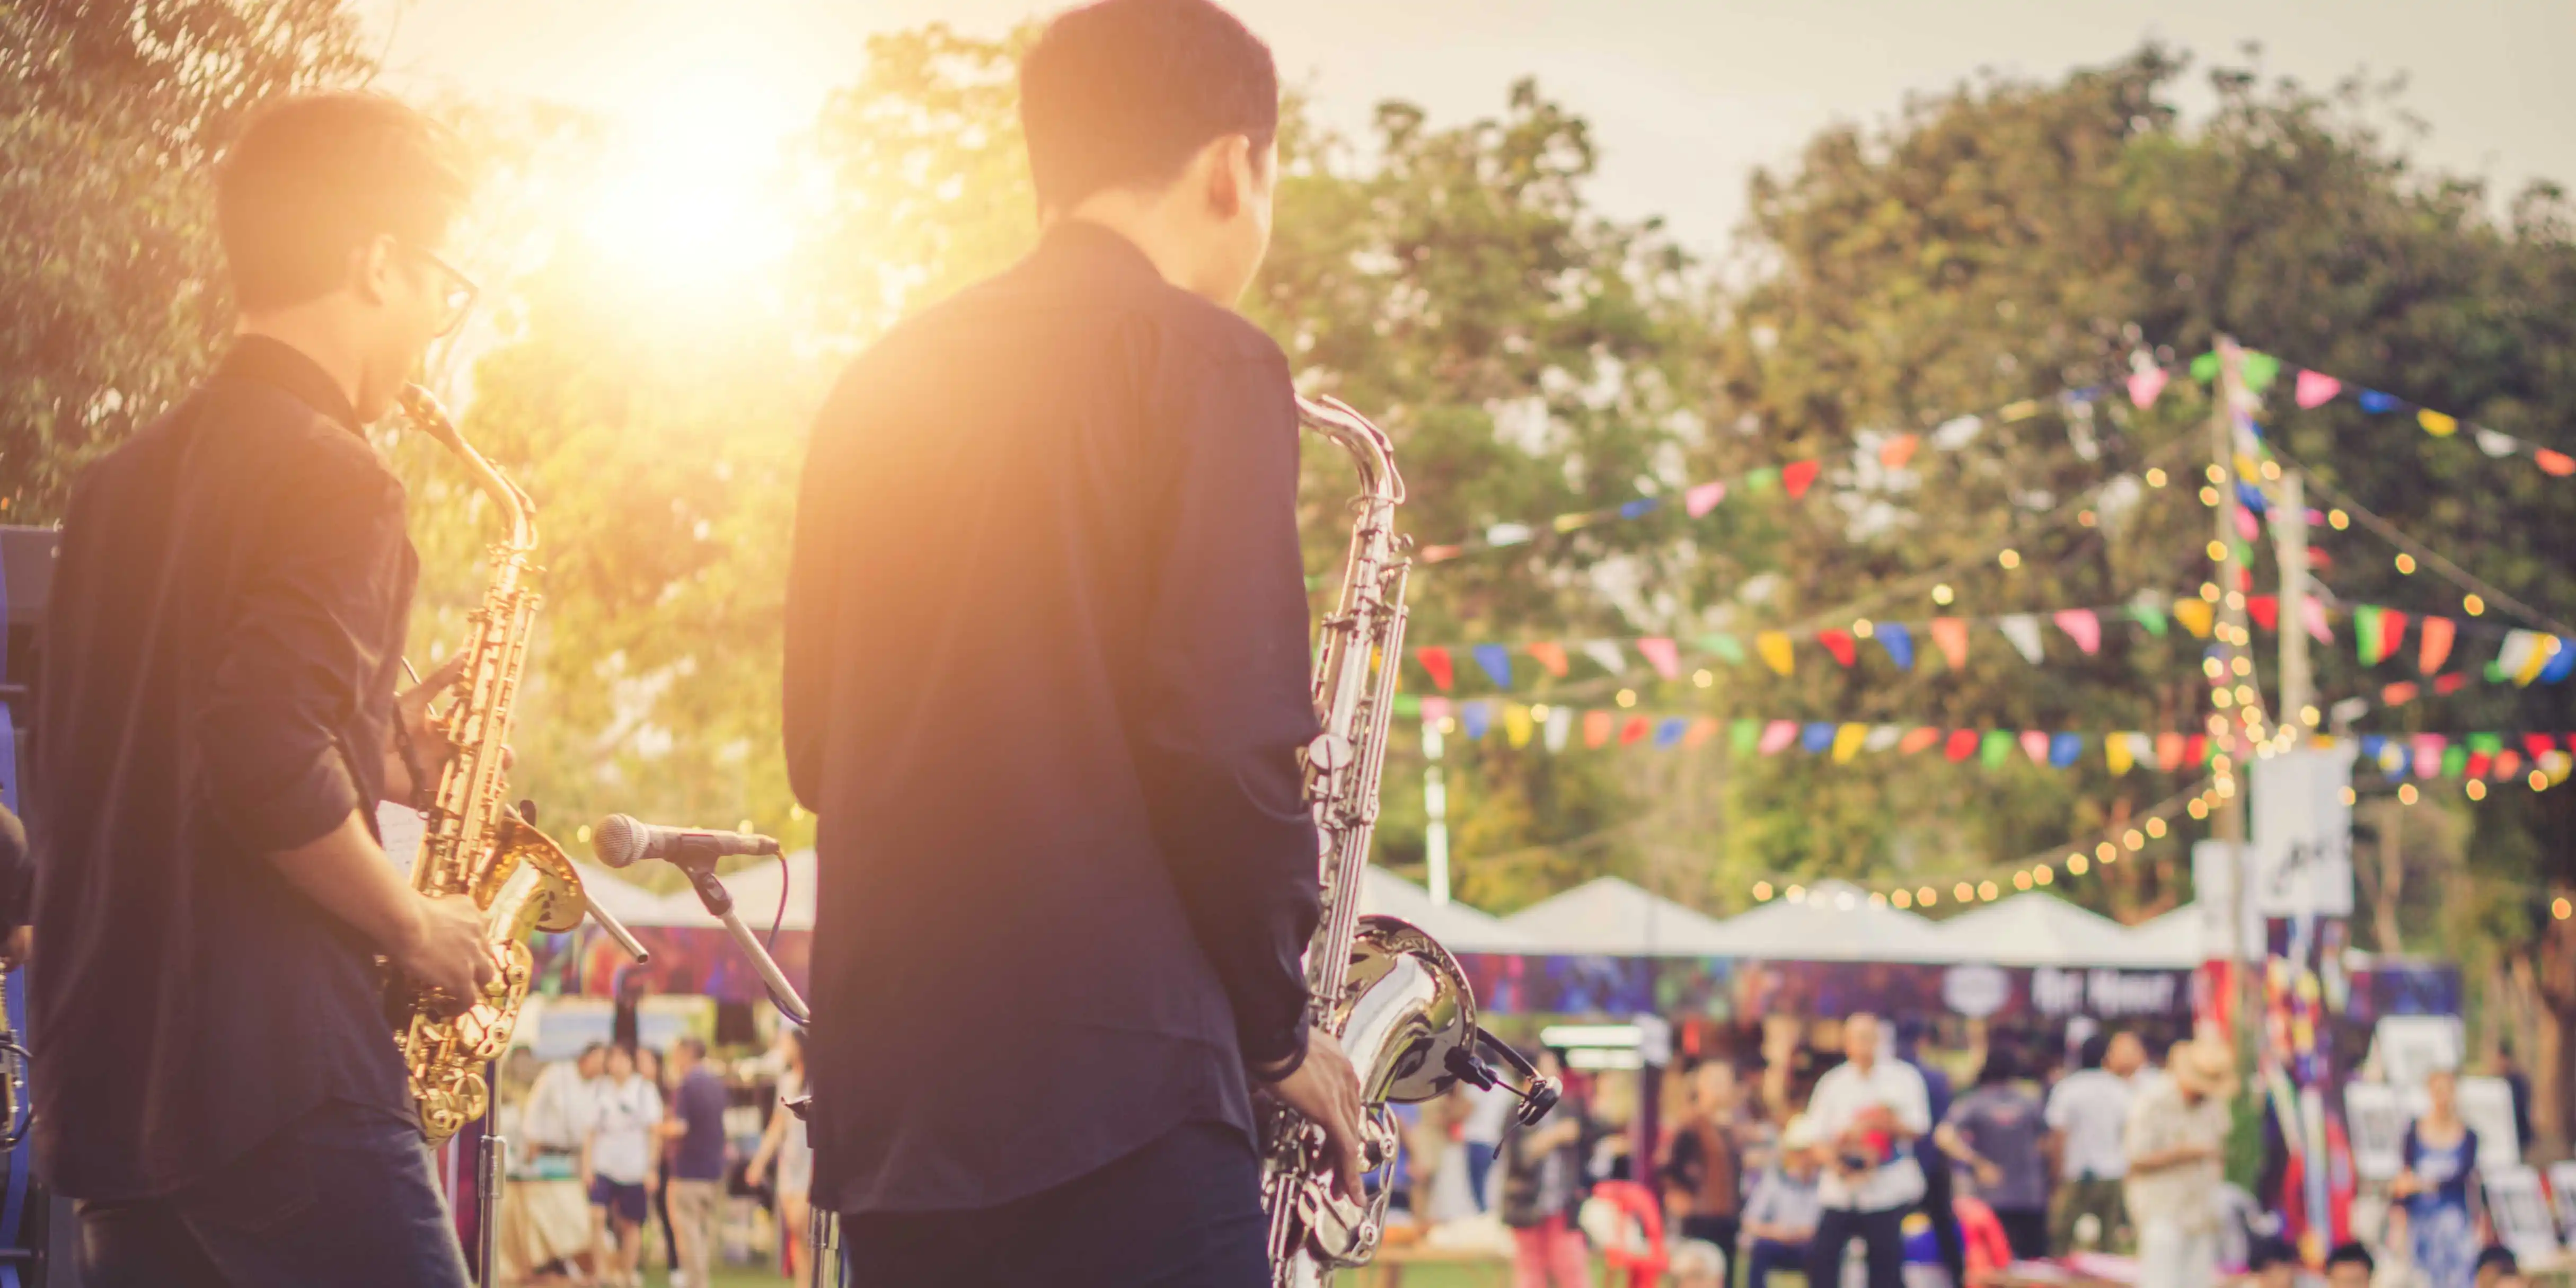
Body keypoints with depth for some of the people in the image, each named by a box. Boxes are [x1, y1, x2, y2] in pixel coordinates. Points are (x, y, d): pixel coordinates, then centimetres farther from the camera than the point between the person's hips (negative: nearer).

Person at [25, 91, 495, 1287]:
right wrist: (412, 924, -9)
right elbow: (268, 757, -23)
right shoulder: (330, 475, -11)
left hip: (104, 1072, 8)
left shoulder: (124, 480, 16)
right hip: (279, 1077, -8)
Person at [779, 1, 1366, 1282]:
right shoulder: (1202, 359, -4)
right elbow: (1227, 731, -13)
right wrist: (1278, 1027, -1)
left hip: (878, 1083, 7)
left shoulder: (884, 382, 16)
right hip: (1111, 1075, -7)